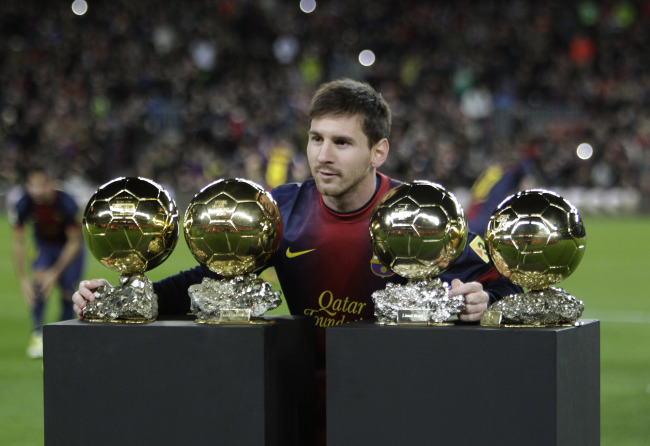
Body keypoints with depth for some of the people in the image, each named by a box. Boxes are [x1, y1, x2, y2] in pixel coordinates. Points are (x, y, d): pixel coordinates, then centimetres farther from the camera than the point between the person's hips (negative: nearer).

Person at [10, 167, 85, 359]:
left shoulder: (66, 204, -34)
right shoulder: (23, 206, -28)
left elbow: (74, 242, -23)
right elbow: (18, 243, -18)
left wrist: (55, 272, -25)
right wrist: (23, 279, -22)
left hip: (69, 247, -2)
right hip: (44, 247, 2)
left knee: (68, 292, -9)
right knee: (37, 283, -20)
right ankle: (37, 334, -16)